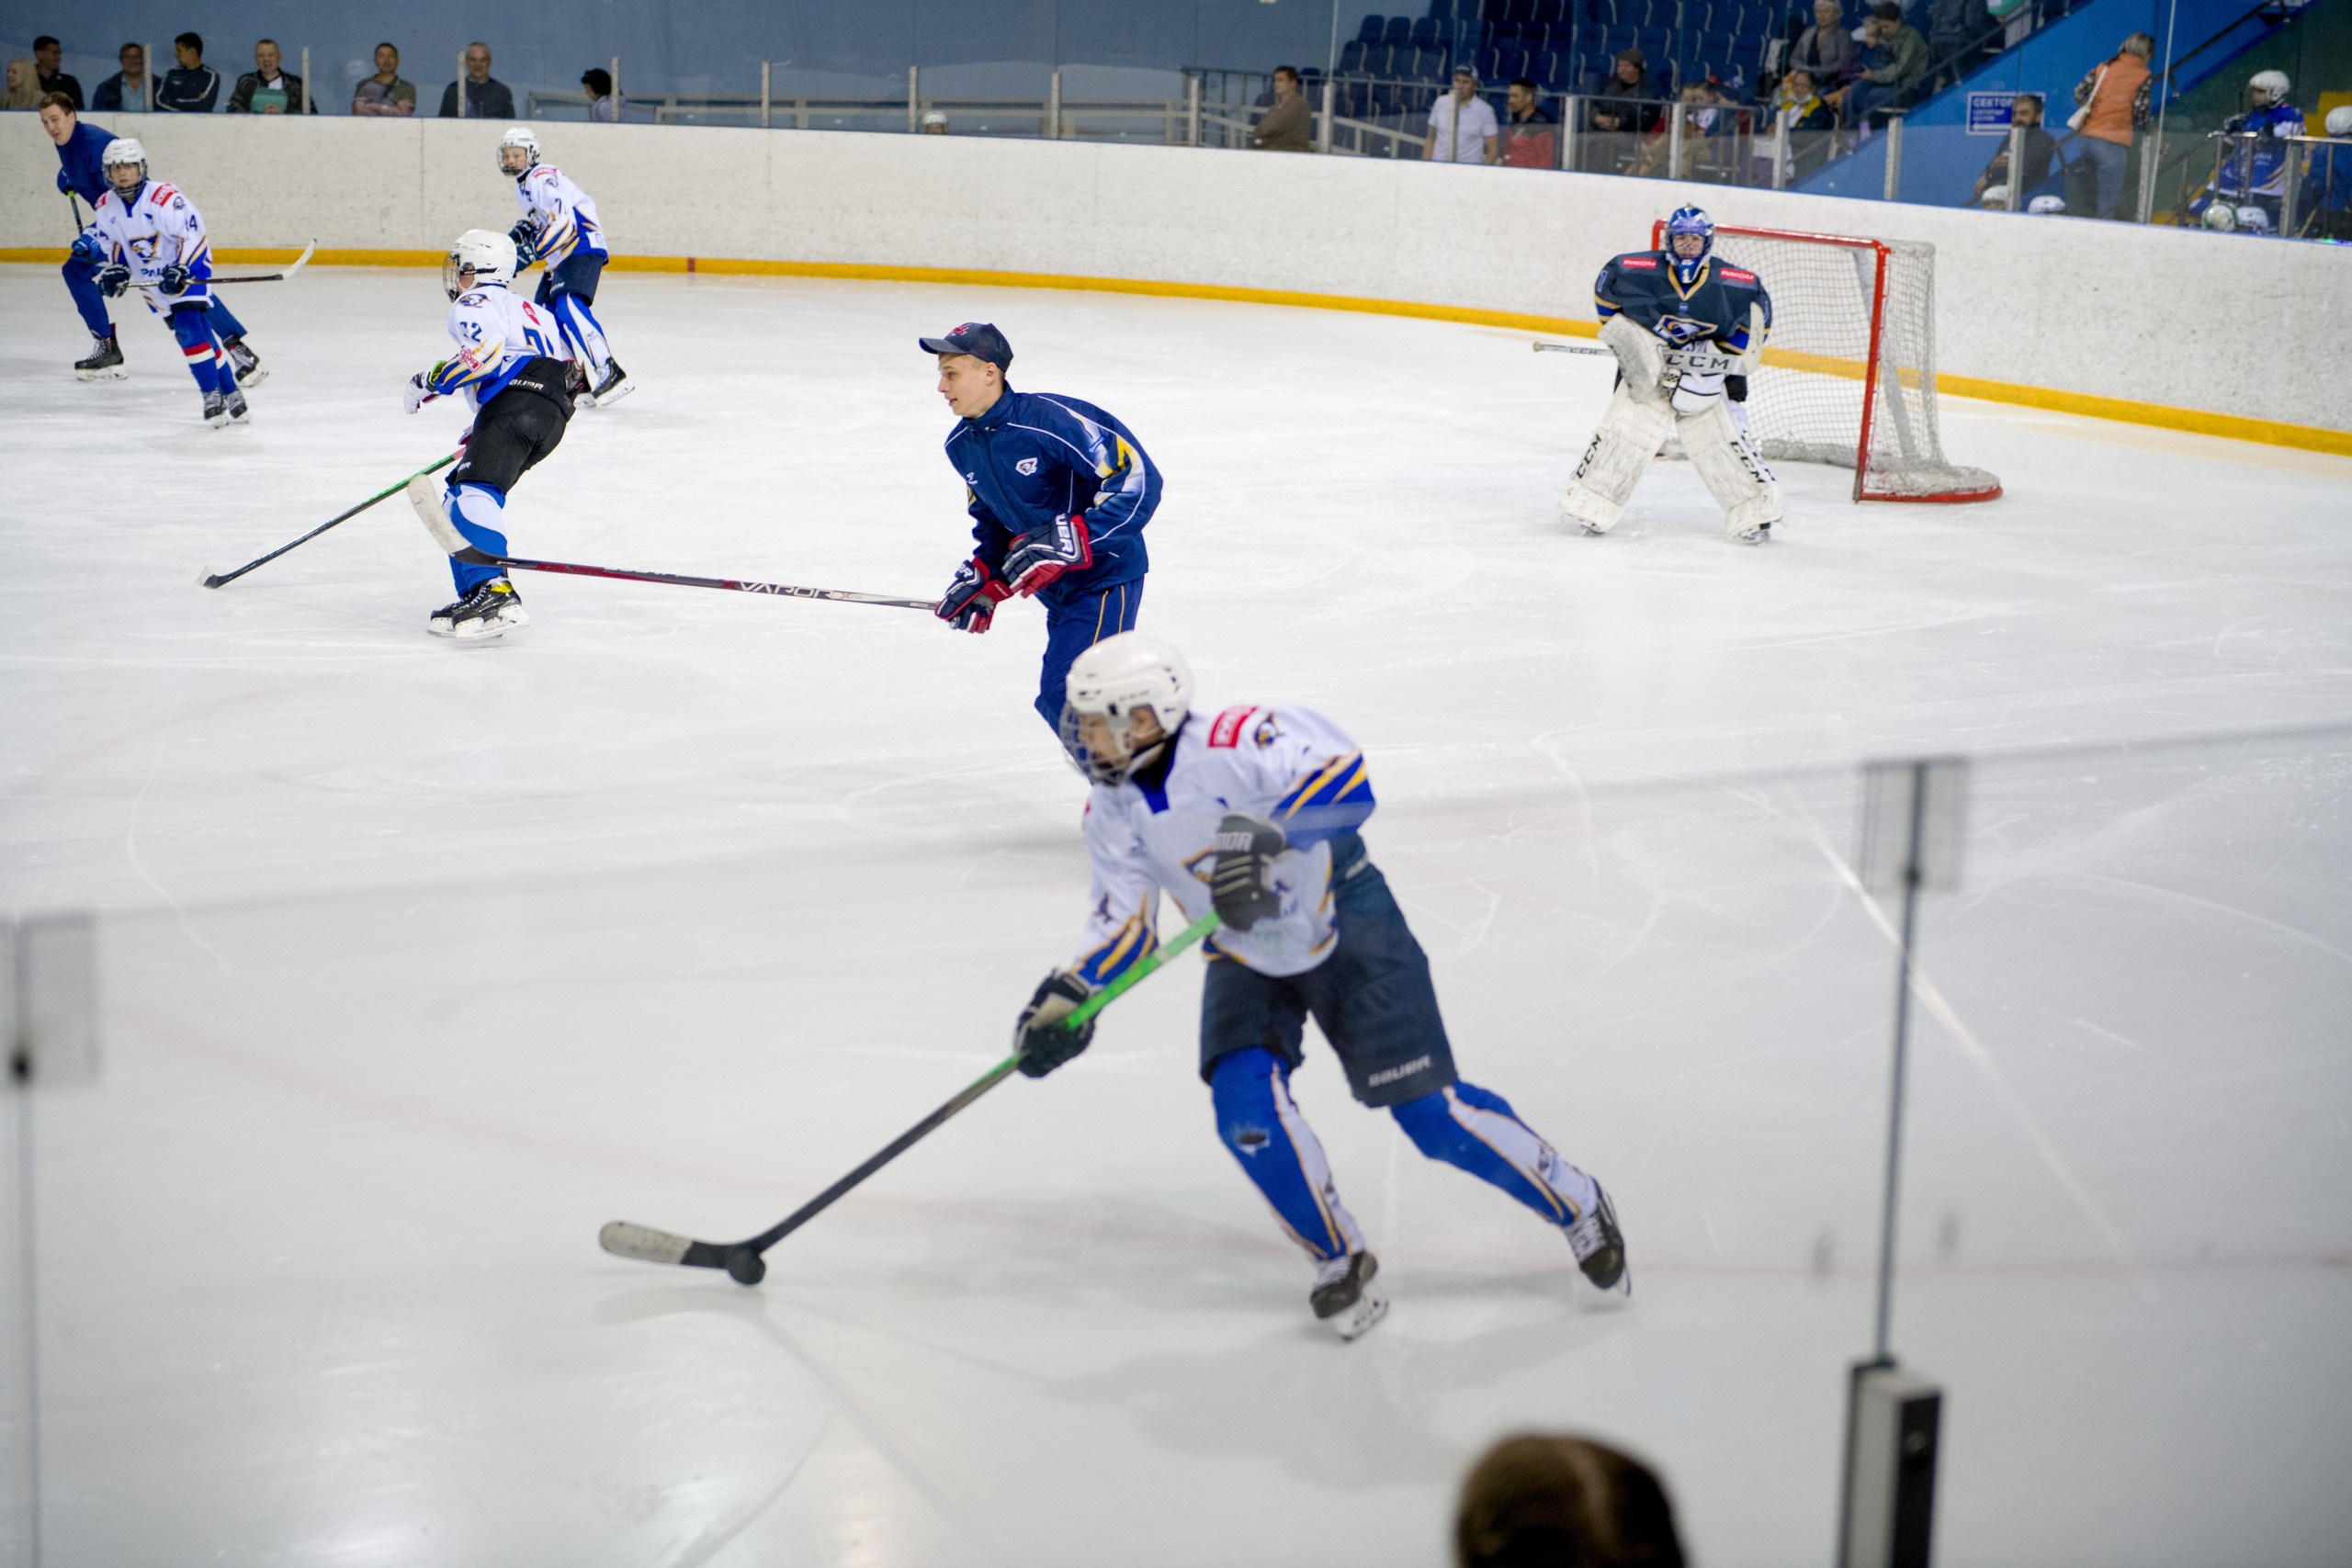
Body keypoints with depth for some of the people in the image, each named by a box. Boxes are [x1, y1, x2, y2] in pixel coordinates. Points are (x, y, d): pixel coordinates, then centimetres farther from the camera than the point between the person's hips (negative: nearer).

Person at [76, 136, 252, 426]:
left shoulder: (165, 199, -24)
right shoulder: (104, 208, -4)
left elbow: (193, 233, -23)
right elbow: (110, 244, 11)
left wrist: (181, 270, -29)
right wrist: (112, 271, -4)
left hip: (188, 270, -6)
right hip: (149, 280, 6)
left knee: (191, 327, -21)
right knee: (188, 334, 3)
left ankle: (213, 394, -14)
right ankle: (229, 392, 9)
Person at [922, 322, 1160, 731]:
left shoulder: (1051, 419, -25)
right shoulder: (962, 447, 3)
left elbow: (1139, 479, -28)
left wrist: (1068, 540, -34)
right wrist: (983, 581, 4)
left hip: (1106, 575, -9)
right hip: (1058, 588, 9)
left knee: (1065, 696, -20)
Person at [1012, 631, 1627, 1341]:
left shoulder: (1235, 745, -29)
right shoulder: (1113, 813, -7)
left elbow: (1345, 782, -39)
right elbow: (1122, 924, -2)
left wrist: (1269, 836, -52)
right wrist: (1068, 997, -16)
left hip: (1345, 928, -6)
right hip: (1248, 958, 6)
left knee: (1428, 1110, -8)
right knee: (1244, 1106, -16)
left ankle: (1577, 1204, 13)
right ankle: (1341, 1262, 4)